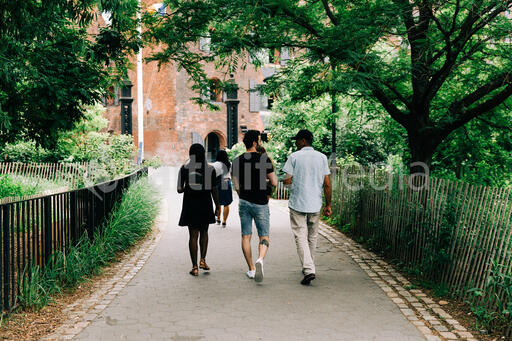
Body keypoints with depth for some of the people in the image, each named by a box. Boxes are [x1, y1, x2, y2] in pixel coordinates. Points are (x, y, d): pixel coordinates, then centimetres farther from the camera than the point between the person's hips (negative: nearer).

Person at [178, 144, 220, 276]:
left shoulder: (184, 168, -4)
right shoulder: (210, 169, -3)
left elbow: (179, 189, -7)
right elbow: (214, 190, -1)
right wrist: (217, 206, 9)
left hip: (190, 205, -1)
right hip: (205, 205, 1)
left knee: (193, 235, 4)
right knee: (204, 232, 21)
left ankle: (195, 267, 2)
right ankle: (203, 260, 10)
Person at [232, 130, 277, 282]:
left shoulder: (237, 161, 2)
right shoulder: (264, 159, -9)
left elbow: (236, 186, 6)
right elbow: (274, 183, -6)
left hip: (244, 202, 3)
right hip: (260, 204, -3)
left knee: (246, 237, 11)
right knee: (264, 236, 4)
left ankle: (251, 269, 15)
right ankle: (260, 260, -23)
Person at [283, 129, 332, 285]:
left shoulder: (294, 157, -5)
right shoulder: (322, 157, 4)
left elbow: (287, 181, -9)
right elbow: (327, 184, 1)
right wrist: (328, 205, 7)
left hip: (297, 204, -3)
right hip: (315, 205, 3)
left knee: (300, 237, -2)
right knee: (312, 237, 17)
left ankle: (309, 270, -15)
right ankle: (309, 267, 28)